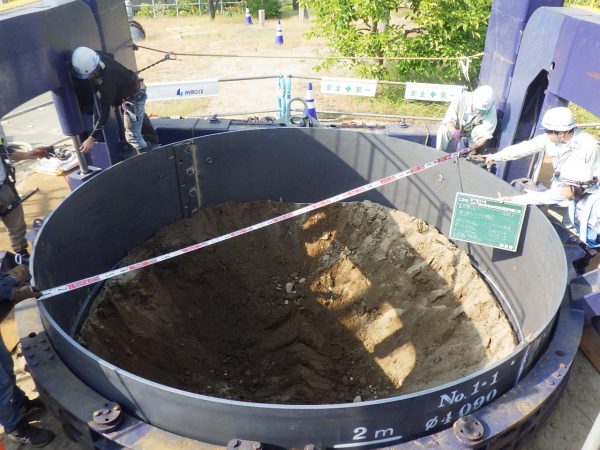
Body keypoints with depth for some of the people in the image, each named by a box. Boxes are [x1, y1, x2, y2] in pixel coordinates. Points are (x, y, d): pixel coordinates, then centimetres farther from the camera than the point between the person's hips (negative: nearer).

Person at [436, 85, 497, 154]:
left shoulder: (491, 111, -29)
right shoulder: (462, 98, -30)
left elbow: (485, 135, -31)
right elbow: (448, 119, -28)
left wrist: (473, 148, -48)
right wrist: (454, 131, -49)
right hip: (457, 129, 0)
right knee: (443, 130, -28)